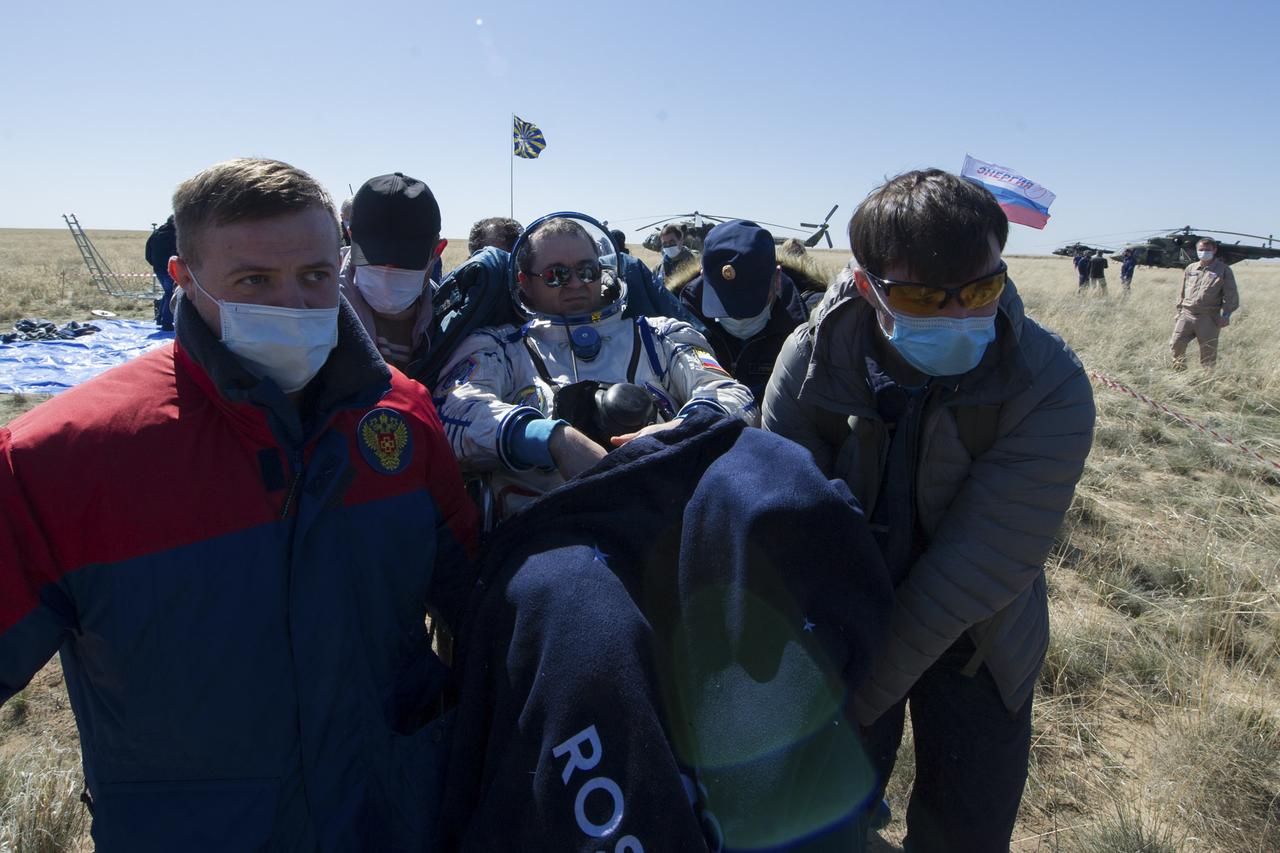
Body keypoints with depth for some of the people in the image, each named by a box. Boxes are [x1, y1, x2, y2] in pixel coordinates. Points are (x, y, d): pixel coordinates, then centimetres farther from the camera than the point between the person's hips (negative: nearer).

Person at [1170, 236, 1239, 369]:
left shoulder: (1223, 270, 3)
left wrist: (1226, 315, -9)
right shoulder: (1190, 268, 14)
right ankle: (1179, 371, 10)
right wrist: (1179, 312, 15)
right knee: (1176, 344, -6)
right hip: (1187, 314, 3)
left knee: (1208, 352, 2)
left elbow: (1231, 296, 1)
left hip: (1208, 318, -3)